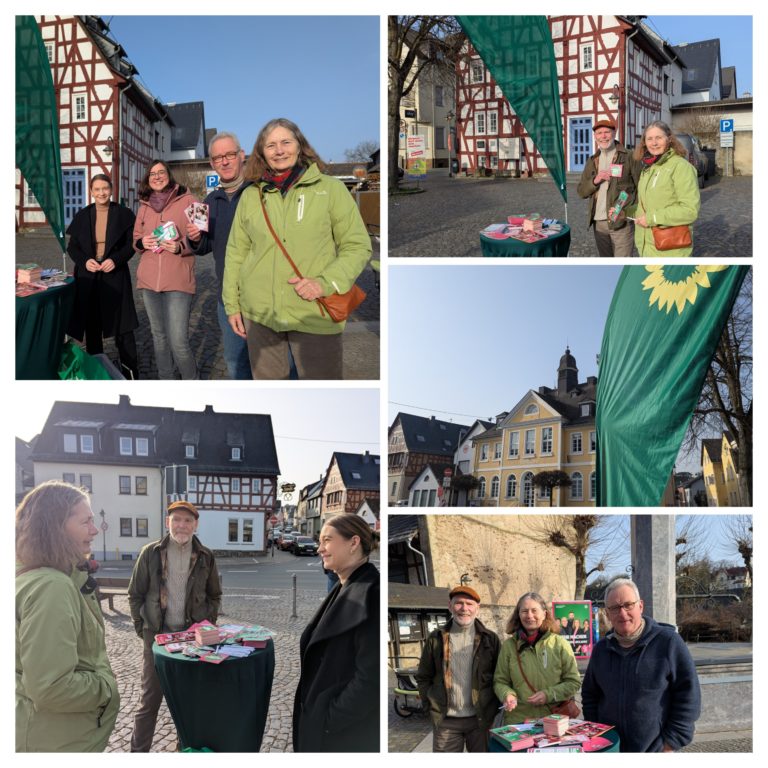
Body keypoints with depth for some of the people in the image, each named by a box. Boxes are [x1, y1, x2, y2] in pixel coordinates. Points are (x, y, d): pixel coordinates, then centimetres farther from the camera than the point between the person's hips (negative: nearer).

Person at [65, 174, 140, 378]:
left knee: (123, 327, -2)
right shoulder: (82, 216, 6)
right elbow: (72, 247, 9)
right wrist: (85, 261, -11)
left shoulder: (124, 214, -1)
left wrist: (116, 260, -16)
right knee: (91, 327, 7)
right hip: (88, 278, 2)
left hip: (115, 277, -2)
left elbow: (132, 244, 0)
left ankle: (131, 374, 5)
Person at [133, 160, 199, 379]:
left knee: (178, 342, -12)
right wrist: (142, 242, -1)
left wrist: (181, 247, -19)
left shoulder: (187, 201, -1)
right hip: (149, 280, 6)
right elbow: (136, 238, 22)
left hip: (178, 281, -6)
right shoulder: (144, 206, 13)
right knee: (159, 336, 14)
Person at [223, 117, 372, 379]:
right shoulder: (251, 195, 7)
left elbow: (357, 246, -2)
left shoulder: (331, 189, -1)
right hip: (259, 314, 3)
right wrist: (232, 304, 10)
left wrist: (326, 283, -15)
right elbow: (235, 252, 12)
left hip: (316, 316, -2)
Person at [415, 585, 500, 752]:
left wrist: (493, 709, 0)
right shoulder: (436, 638, 4)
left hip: (481, 719, 0)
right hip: (445, 721, 0)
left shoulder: (490, 639, 3)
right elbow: (423, 677, 9)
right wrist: (432, 706, 1)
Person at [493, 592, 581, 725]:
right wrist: (508, 695, -14)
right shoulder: (509, 646, 0)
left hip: (554, 720, 0)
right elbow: (500, 681, 7)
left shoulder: (560, 644, -1)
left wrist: (548, 695, -12)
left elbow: (573, 682, 2)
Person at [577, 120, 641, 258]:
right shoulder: (592, 161, 14)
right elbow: (581, 191, 10)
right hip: (599, 222, 6)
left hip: (621, 221, -6)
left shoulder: (629, 157, -3)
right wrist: (595, 180, -9)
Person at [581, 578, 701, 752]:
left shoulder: (668, 642, -8)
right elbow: (589, 696, 18)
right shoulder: (601, 649, 7)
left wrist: (671, 744, -11)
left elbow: (688, 696, -9)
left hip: (656, 751, -4)